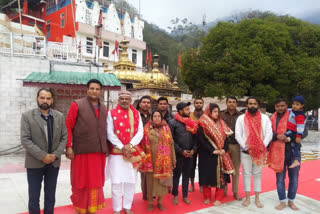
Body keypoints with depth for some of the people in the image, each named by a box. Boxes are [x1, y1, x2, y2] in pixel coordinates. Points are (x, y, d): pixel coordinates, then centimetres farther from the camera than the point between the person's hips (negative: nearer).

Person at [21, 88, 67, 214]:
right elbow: (25, 140, -11)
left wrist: (56, 155, -10)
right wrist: (42, 156, -16)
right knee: (34, 198, 7)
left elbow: (64, 137, 4)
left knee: (50, 198, 12)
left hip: (54, 163, 2)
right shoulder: (27, 116, -5)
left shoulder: (60, 116, 4)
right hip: (35, 163, -2)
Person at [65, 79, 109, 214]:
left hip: (99, 151, 4)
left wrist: (107, 147, 12)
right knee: (81, 182, 9)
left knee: (95, 182, 13)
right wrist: (68, 147, -12)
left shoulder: (103, 108, 12)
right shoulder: (77, 105, -3)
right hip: (82, 151, -4)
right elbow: (68, 126, -6)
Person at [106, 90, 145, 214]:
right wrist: (121, 147, -13)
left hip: (133, 152, 2)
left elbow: (140, 132, 1)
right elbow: (110, 133, -5)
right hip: (116, 152, -2)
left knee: (131, 181, 8)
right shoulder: (111, 113, 2)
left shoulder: (136, 114, 8)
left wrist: (130, 145, -13)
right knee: (117, 182, -1)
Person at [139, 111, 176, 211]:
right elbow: (144, 144, -3)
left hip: (164, 161, 2)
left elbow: (171, 144, 7)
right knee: (151, 180, 7)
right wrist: (144, 159, -7)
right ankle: (150, 202, 23)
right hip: (151, 159, -2)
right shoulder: (147, 129, -1)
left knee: (162, 180, 9)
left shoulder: (166, 128, 6)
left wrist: (173, 159, 5)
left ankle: (160, 202, 26)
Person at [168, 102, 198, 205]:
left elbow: (195, 137, 11)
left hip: (189, 154, 4)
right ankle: (175, 196, 23)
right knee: (176, 175, 8)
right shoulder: (173, 122, -7)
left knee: (186, 175, 12)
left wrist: (193, 149, -3)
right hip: (178, 154, -4)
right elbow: (170, 139, -10)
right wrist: (181, 151, -12)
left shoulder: (192, 123, 9)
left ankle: (185, 196, 25)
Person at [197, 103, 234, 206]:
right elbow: (201, 139, -11)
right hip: (207, 155, -3)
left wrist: (224, 149, -9)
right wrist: (212, 150, -16)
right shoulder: (203, 123, -6)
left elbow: (225, 137, 7)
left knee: (220, 175, 4)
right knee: (207, 174, 5)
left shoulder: (221, 123, 9)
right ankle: (207, 197, 21)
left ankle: (218, 198, 15)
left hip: (220, 155, 4)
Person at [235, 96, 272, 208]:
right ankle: (247, 198, 19)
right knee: (246, 174, 7)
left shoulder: (264, 118, 3)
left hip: (260, 151, 1)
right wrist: (246, 147, -13)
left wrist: (262, 146, -14)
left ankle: (257, 199, 21)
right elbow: (238, 135, -4)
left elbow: (269, 133, -2)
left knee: (257, 174, 10)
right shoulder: (241, 118, 1)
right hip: (245, 151, -1)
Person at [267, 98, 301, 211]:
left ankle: (291, 201, 27)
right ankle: (282, 201, 22)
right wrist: (277, 136, -19)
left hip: (293, 150, 0)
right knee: (280, 178, 7)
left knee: (294, 178, 9)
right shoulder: (272, 119, 3)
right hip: (278, 152, 0)